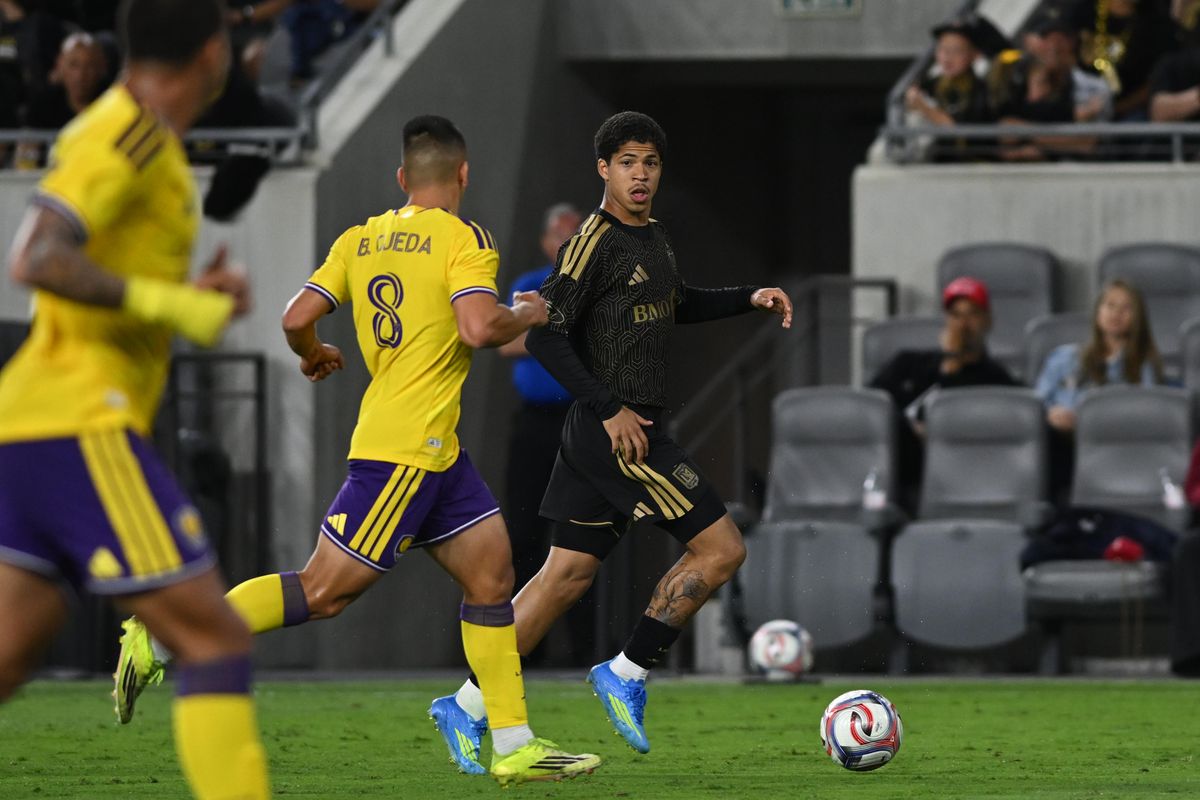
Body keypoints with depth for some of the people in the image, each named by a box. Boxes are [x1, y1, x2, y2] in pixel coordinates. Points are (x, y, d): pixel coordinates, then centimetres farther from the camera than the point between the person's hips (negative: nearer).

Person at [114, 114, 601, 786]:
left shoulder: (361, 239, 11)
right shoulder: (464, 238, -9)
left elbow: (298, 318, 5)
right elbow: (478, 327, -22)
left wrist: (314, 354, 27)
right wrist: (525, 316, -2)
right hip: (406, 447, -9)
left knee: (492, 575, 9)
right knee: (323, 590, -8)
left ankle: (514, 745, 8)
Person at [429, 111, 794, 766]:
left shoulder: (655, 239, 15)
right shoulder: (595, 243, -13)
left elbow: (675, 305, 35)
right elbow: (544, 335, -17)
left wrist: (749, 298, 24)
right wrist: (610, 409, -20)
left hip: (604, 435, 9)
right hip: (614, 430, -9)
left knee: (568, 573, 9)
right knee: (720, 548, -8)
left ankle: (469, 706, 11)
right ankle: (627, 674, -1)